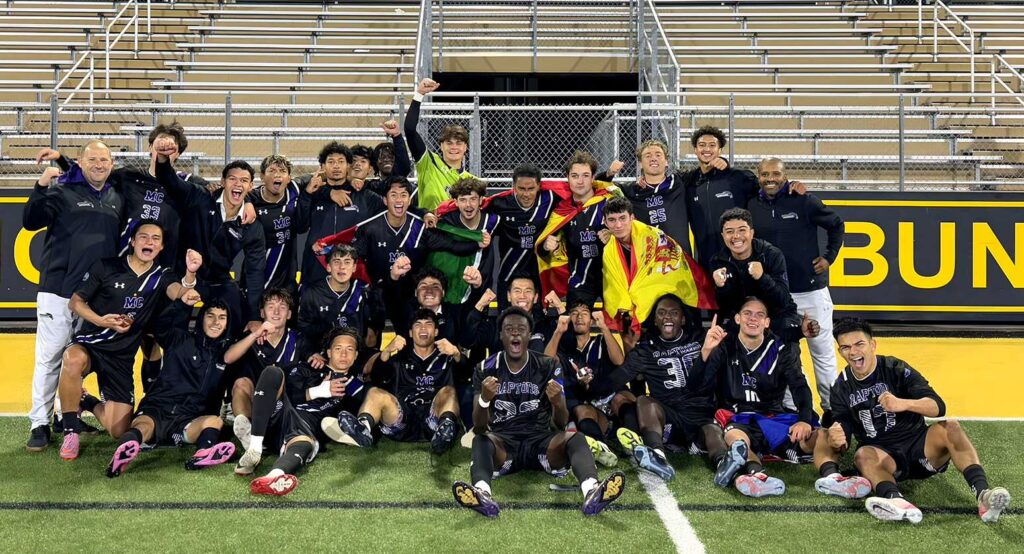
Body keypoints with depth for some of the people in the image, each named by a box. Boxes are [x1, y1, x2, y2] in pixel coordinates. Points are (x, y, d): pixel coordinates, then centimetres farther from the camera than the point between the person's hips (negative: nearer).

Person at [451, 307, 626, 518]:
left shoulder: (549, 367, 2)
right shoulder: (486, 369, 0)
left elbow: (561, 425, -3)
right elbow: (479, 429, -8)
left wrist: (558, 403, -27)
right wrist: (484, 400, -30)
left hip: (540, 441, 1)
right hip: (503, 442, -1)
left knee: (575, 438, -28)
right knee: (481, 441, -32)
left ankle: (592, 491, -56)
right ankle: (482, 493, -61)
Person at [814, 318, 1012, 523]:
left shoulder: (896, 369, -4)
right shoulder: (841, 388, 4)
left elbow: (938, 406, -14)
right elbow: (843, 437, -1)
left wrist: (903, 404, -34)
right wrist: (837, 441, -27)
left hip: (918, 445, 0)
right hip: (883, 456, 0)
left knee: (950, 427, -27)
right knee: (862, 455, -33)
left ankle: (983, 494, -44)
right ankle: (897, 502, -62)